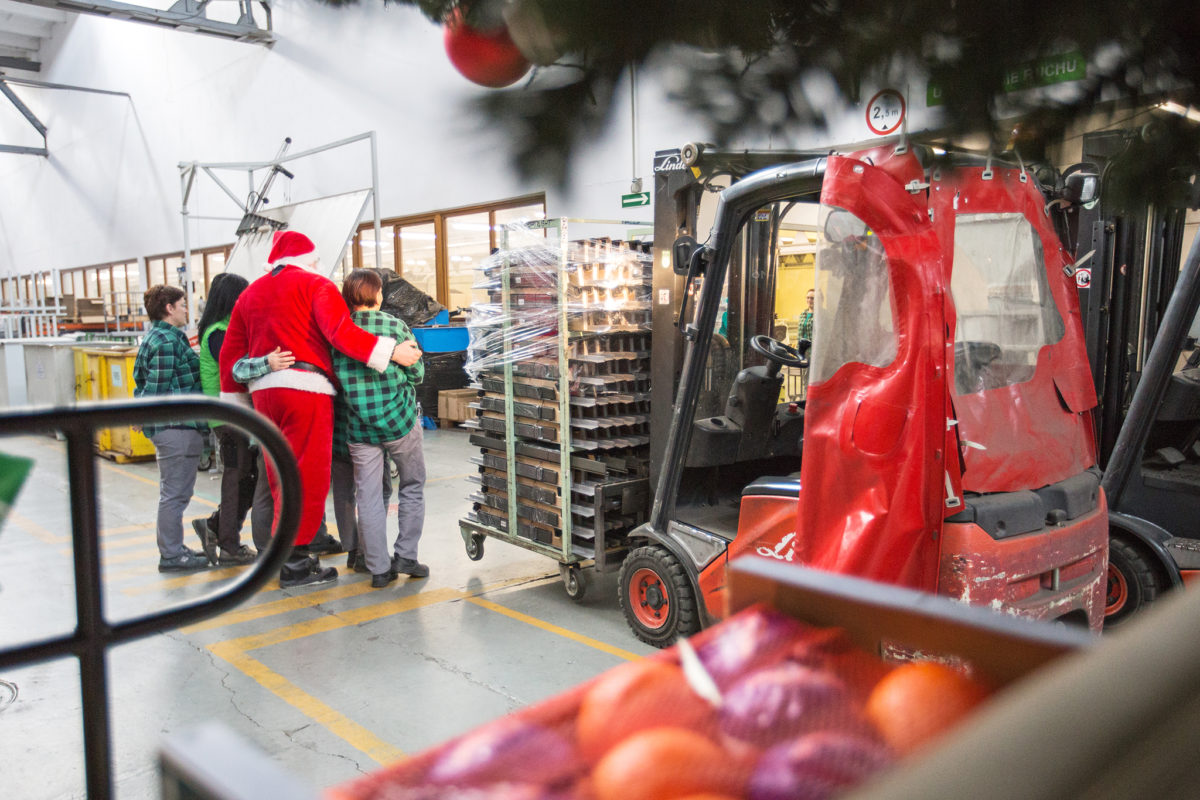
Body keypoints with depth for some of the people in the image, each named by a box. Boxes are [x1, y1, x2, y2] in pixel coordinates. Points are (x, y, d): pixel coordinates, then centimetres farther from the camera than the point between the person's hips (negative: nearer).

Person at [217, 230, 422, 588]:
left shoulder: (250, 293, 22)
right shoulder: (315, 284, 2)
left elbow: (231, 353, 20)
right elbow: (340, 332, -15)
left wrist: (235, 400, 26)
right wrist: (391, 352, -17)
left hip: (262, 392, 7)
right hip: (305, 387, -7)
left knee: (281, 478, 13)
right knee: (307, 478, -2)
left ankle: (289, 557, 19)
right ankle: (294, 563, 0)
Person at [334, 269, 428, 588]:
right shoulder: (396, 327, -7)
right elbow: (417, 372, -1)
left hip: (358, 426, 2)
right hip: (399, 419, -2)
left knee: (368, 496, 7)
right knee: (412, 486, 15)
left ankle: (379, 568, 10)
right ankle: (405, 556, 13)